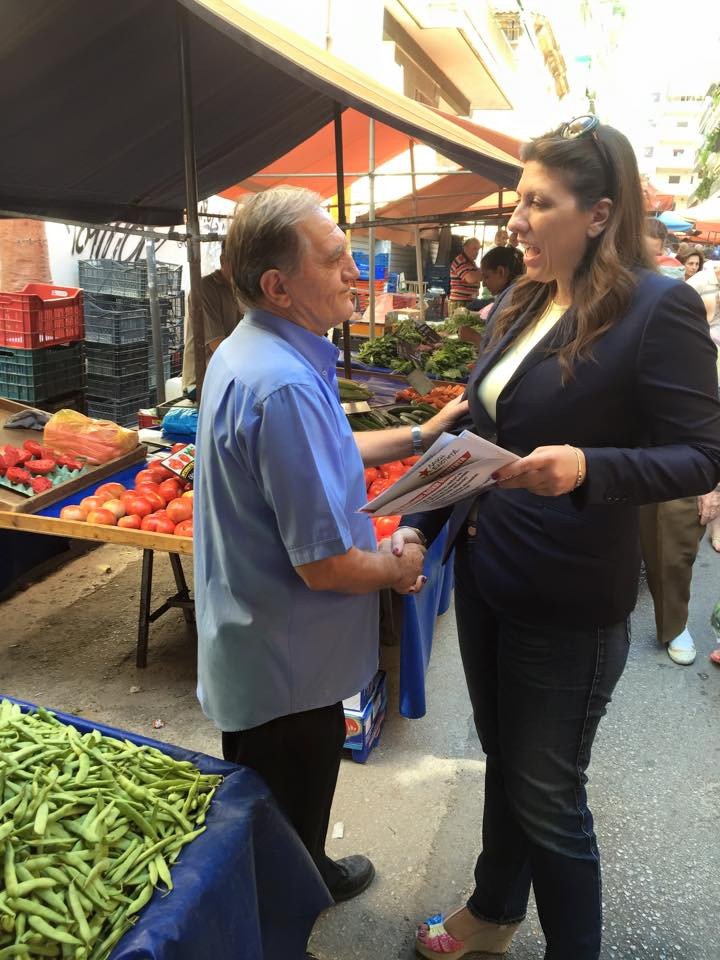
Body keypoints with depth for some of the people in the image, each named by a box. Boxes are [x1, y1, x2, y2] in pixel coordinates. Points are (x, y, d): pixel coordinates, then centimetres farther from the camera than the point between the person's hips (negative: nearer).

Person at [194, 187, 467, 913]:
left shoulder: (246, 353, 2)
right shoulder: (285, 385, -32)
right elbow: (326, 566, -31)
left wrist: (419, 436, 10)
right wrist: (401, 567, -11)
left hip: (251, 654, 10)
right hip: (286, 670, -10)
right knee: (284, 839, 18)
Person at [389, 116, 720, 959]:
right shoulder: (516, 305, 8)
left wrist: (587, 469, -31)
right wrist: (421, 524, 5)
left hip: (568, 603, -7)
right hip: (482, 574, 7)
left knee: (545, 794, 9)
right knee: (502, 761, 24)